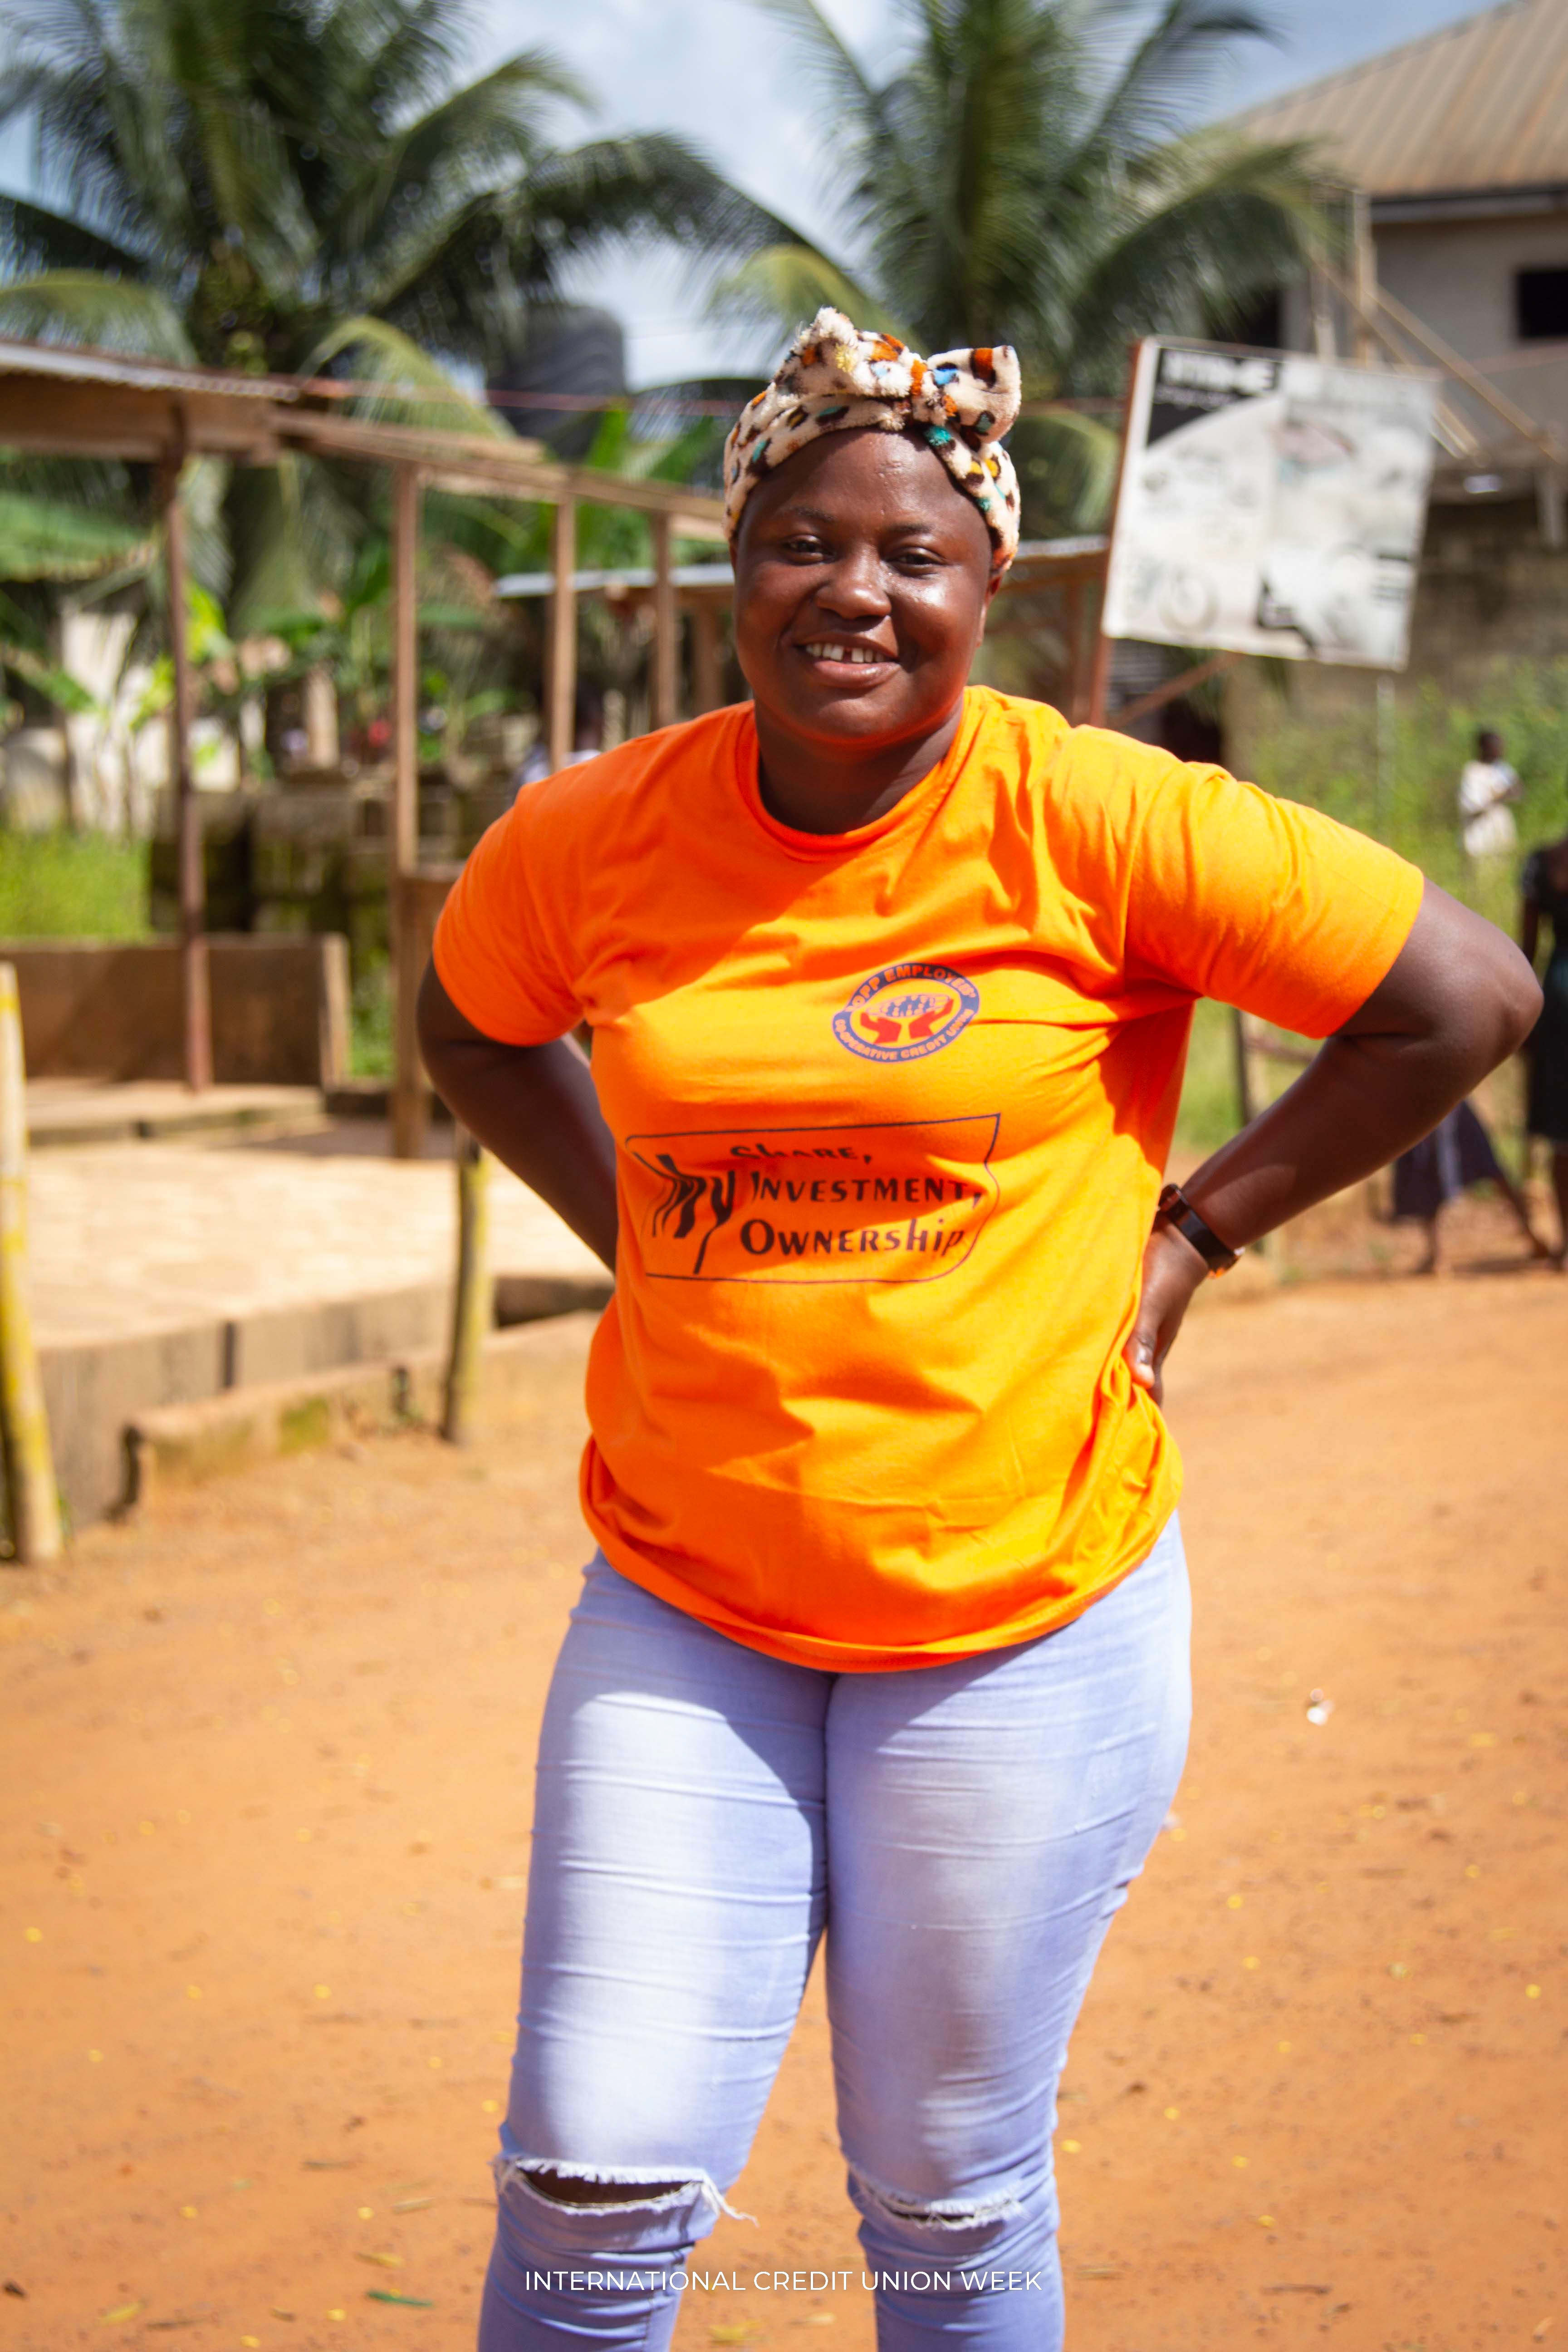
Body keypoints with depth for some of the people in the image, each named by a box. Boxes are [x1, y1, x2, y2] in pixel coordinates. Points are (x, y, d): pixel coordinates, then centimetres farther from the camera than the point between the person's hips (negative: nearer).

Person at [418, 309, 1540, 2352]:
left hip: (1023, 1610, -2)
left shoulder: (1094, 818, -11)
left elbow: (1472, 997, -6)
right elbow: (473, 1031, 21)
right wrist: (641, 1231, 8)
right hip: (685, 1607, 3)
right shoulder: (591, 842, -1)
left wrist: (1191, 1227, -4)